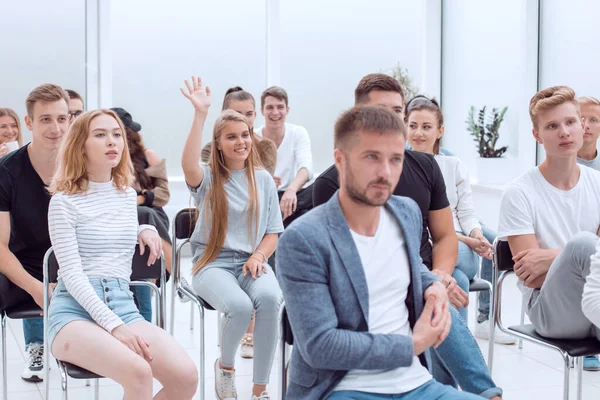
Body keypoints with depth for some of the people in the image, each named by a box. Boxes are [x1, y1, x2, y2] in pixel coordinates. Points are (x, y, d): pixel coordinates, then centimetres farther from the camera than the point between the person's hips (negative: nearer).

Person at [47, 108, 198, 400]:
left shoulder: (129, 195, 15)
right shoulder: (64, 201, -3)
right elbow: (72, 274, -11)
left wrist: (144, 229, 12)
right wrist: (113, 326, -23)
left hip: (123, 306, 5)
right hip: (74, 310, -5)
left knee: (186, 376, -21)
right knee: (138, 372, -35)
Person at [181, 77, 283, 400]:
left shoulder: (263, 179, 11)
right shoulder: (208, 178, 2)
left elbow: (273, 232, 12)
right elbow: (188, 166, -25)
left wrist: (258, 256, -9)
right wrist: (200, 114, -29)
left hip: (251, 262, 2)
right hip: (213, 262, -2)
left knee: (269, 299, -34)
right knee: (239, 305, -35)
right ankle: (225, 366, 0)